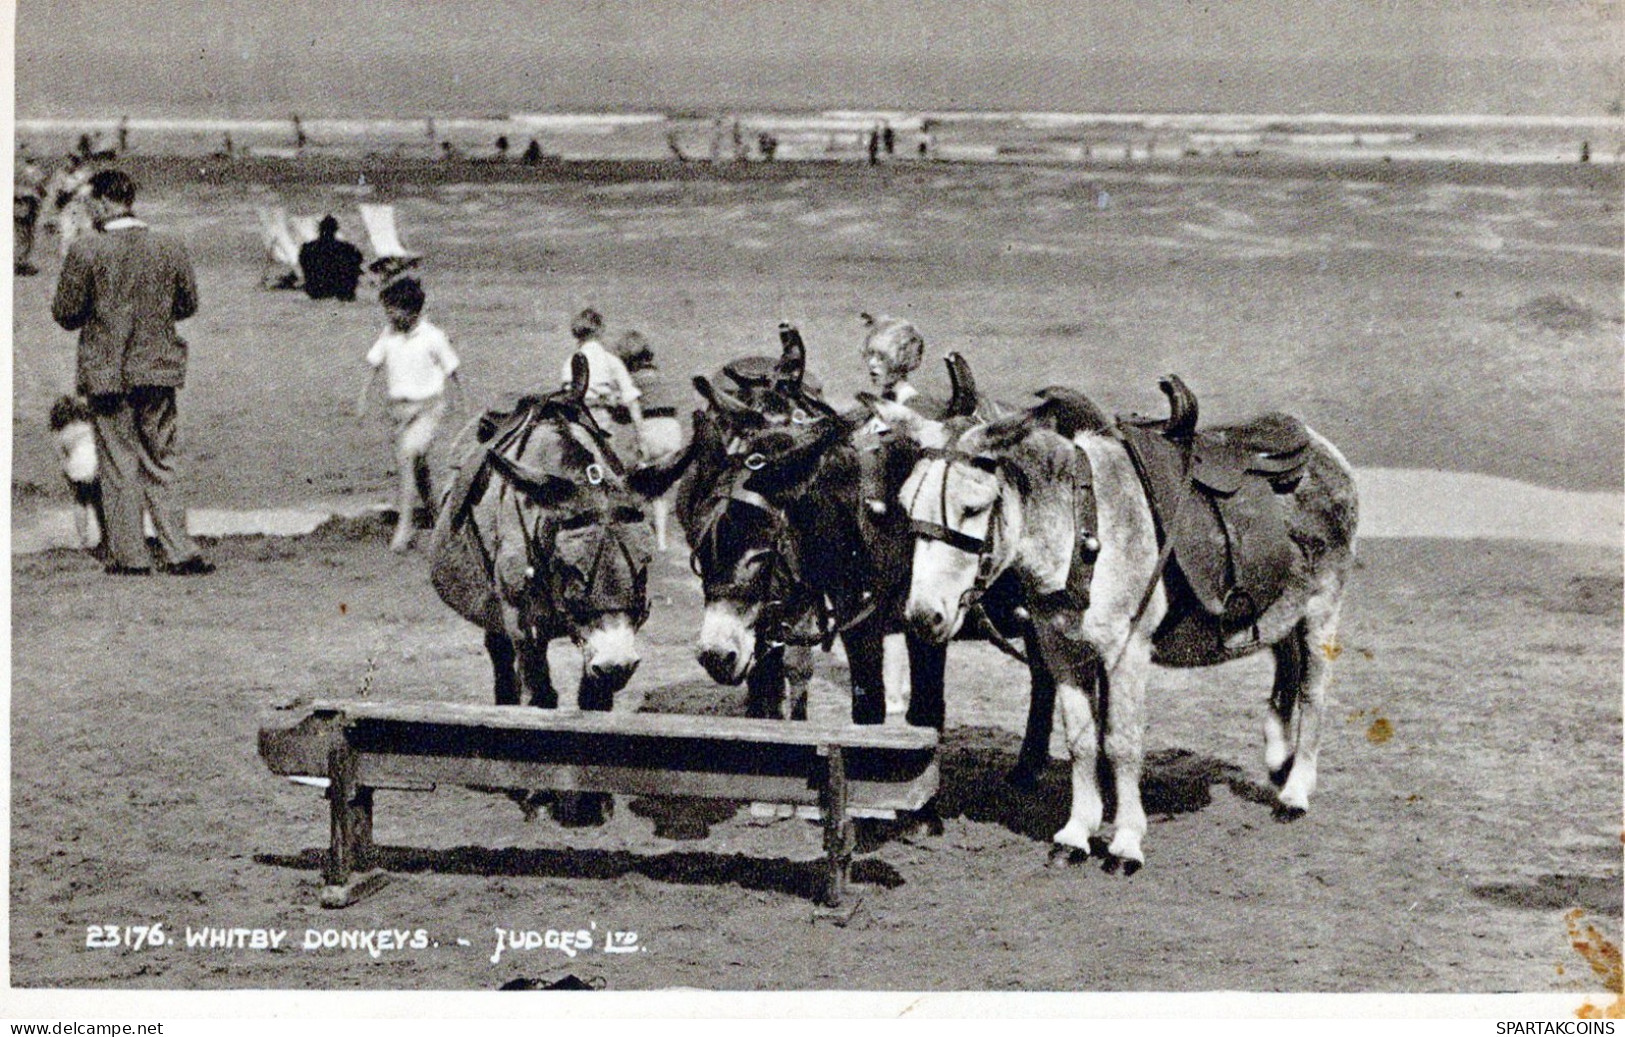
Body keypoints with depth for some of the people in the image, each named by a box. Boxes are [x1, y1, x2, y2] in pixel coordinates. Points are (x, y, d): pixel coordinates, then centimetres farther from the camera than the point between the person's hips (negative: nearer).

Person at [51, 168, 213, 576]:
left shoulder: (85, 251, -11)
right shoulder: (170, 248, -1)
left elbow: (65, 313, -6)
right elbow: (187, 305, 9)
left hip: (106, 374, -3)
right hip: (158, 372, 3)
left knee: (118, 466, 6)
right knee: (159, 464, 11)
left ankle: (130, 555, 8)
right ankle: (178, 552, 5)